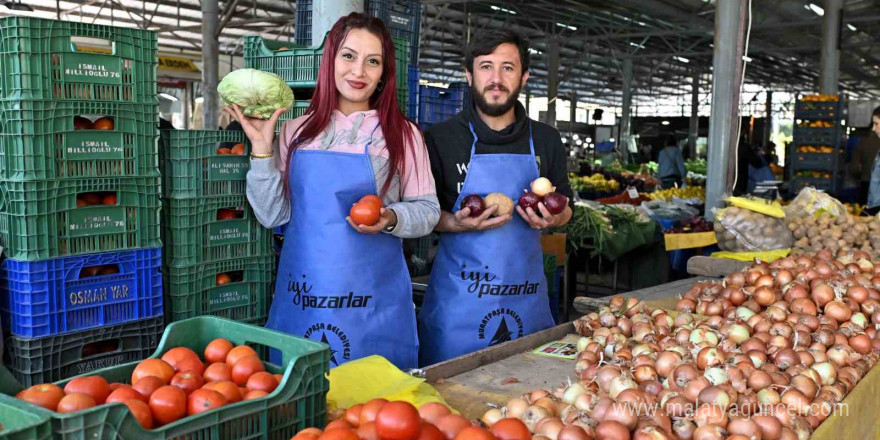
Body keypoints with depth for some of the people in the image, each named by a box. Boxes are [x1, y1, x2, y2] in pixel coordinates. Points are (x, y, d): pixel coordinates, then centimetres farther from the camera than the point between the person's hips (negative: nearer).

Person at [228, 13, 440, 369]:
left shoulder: (402, 135, 0)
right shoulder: (296, 132, 6)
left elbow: (427, 210, 3)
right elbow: (273, 215, 5)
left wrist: (391, 218, -16)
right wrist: (261, 146, -4)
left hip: (372, 300, -2)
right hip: (300, 298, 2)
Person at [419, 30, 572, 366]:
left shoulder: (546, 140, 7)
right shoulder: (440, 138, -2)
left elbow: (565, 208, 17)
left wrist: (553, 217, -6)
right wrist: (457, 223, -17)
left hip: (527, 292, 3)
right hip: (459, 292, -2)